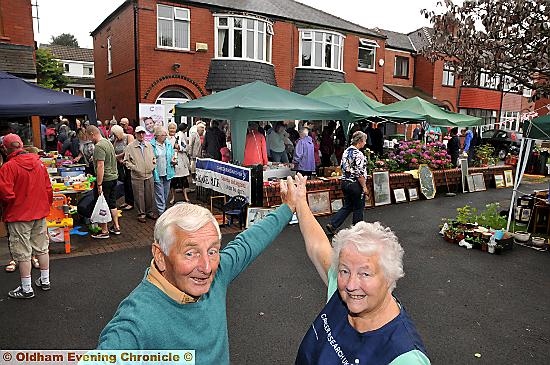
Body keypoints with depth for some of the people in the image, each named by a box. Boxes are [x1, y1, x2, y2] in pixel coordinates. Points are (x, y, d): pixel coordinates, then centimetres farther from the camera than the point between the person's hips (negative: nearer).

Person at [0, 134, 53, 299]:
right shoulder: (38, 162, 2)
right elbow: (48, 188, 6)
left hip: (19, 216, -6)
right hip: (40, 213, 6)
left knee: (22, 253, 5)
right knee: (42, 248, 16)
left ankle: (26, 289, 14)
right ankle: (45, 281, 28)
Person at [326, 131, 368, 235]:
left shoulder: (346, 151, 7)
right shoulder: (358, 154, -19)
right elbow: (360, 174, -21)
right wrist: (364, 187, -13)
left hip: (345, 182, 8)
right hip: (355, 184, -8)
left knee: (347, 206, 16)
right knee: (358, 208, 9)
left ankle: (332, 224, 9)